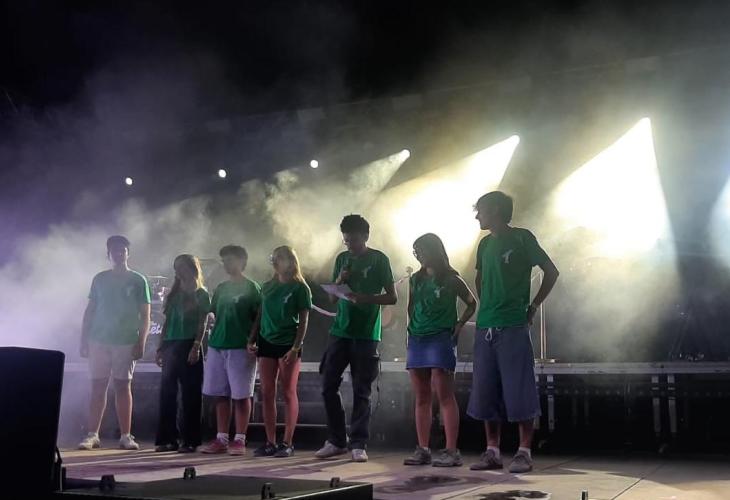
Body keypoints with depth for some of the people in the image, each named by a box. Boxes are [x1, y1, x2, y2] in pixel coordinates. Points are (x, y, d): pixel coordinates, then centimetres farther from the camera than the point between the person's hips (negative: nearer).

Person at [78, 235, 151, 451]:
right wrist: (84, 340, 4)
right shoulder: (100, 279, 9)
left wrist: (141, 343, -7)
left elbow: (145, 315, 1)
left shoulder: (138, 280, 3)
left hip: (126, 342, -2)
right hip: (99, 340, 2)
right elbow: (89, 311, 11)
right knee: (97, 387, 1)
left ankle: (125, 436, 5)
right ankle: (93, 435, 4)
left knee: (123, 387, 2)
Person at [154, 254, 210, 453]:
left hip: (189, 346, -6)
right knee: (167, 392, 3)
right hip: (171, 347, 6)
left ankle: (190, 440, 0)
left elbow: (202, 324, -6)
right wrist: (160, 348, 13)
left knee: (190, 394, -3)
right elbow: (167, 323, 18)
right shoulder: (174, 294, 18)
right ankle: (168, 439, 8)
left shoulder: (201, 294, 1)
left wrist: (196, 347, -16)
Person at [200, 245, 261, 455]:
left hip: (241, 349, -6)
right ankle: (221, 439, 13)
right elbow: (214, 316, 19)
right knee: (220, 395, 7)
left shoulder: (251, 288, -1)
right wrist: (211, 341, 7)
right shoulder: (221, 288, 16)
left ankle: (240, 440, 3)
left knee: (241, 395, -2)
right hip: (217, 347, 6)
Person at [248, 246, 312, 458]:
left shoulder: (300, 288, -4)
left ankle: (288, 443, 3)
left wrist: (296, 348, -14)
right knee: (267, 393, 3)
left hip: (288, 345, -5)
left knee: (288, 393, 0)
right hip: (267, 342, 5)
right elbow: (260, 315, 16)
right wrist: (252, 339, 6)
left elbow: (303, 321, -6)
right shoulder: (268, 286, 12)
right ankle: (270, 442, 8)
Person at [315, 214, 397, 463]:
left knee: (361, 391, -2)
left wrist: (365, 298, -17)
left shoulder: (378, 259, 0)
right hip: (340, 331, 4)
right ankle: (336, 441, 12)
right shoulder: (342, 259, 13)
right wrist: (339, 281, -6)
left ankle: (359, 445, 4)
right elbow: (332, 298, 15)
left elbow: (392, 297, -2)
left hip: (366, 334, -4)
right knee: (328, 386, 1)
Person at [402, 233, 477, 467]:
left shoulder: (451, 279, -2)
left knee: (444, 395, -8)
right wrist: (412, 328, 7)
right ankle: (423, 450, 13)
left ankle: (451, 451, -6)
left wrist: (458, 326, -4)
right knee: (421, 397, 7)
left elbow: (472, 304, 4)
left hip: (441, 339, -6)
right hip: (417, 340, 6)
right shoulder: (416, 279, 13)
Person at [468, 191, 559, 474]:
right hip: (485, 328, 6)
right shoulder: (485, 244, 16)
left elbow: (551, 272, -1)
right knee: (486, 394, 6)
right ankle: (492, 452, 13)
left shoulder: (522, 238, -2)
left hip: (513, 326, -6)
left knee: (519, 391, -4)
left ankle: (524, 453, 3)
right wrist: (486, 307, 14)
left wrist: (533, 306, -2)